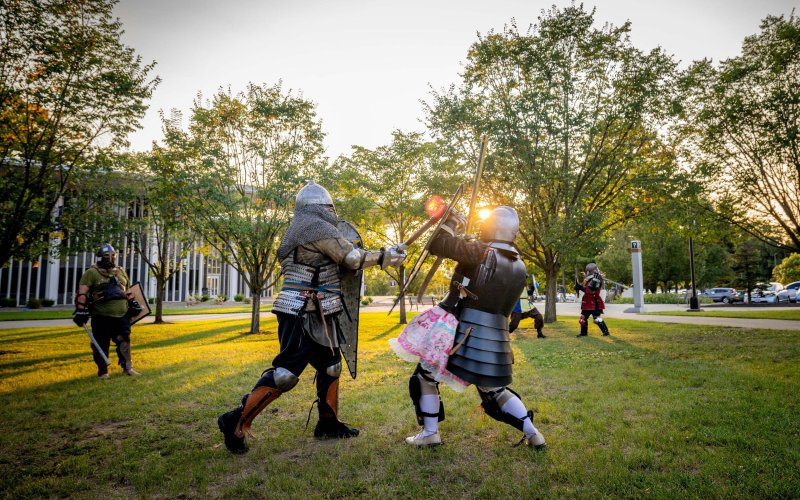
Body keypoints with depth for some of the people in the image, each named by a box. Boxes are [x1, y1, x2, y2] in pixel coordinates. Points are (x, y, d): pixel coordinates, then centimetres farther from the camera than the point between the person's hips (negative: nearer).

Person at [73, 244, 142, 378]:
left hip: (122, 315, 5)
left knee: (124, 341, 9)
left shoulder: (121, 272, 15)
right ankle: (103, 371, 18)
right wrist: (81, 310, -16)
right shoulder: (92, 273, -4)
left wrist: (133, 303, 22)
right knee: (102, 344, 4)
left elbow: (127, 291, 26)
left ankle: (127, 367, 19)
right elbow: (82, 293, -10)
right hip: (102, 316, -5)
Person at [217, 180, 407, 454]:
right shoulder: (318, 227, -11)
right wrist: (386, 256, 0)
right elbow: (352, 257, -11)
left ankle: (328, 424, 24)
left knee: (330, 365, 15)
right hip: (303, 315, -11)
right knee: (286, 373, -9)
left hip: (314, 315, 11)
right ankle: (236, 422, -2)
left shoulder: (297, 230, 18)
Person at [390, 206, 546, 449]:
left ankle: (430, 433, 17)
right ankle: (532, 433, 22)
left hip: (462, 334, -6)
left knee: (425, 375, 12)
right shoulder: (519, 267, 6)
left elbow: (437, 245, -17)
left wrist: (451, 221, 2)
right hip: (495, 339, 6)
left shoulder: (481, 253, -14)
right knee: (494, 389, 24)